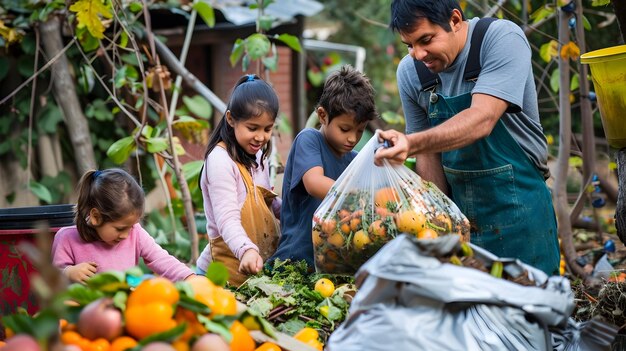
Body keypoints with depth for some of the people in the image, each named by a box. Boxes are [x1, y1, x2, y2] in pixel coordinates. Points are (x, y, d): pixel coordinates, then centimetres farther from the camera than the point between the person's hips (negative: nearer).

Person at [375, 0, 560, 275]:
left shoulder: (502, 38, -17)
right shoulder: (409, 72, -2)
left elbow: (482, 120, -30)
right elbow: (429, 153, 3)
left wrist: (412, 144, -44)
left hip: (515, 204, -4)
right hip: (456, 206, 5)